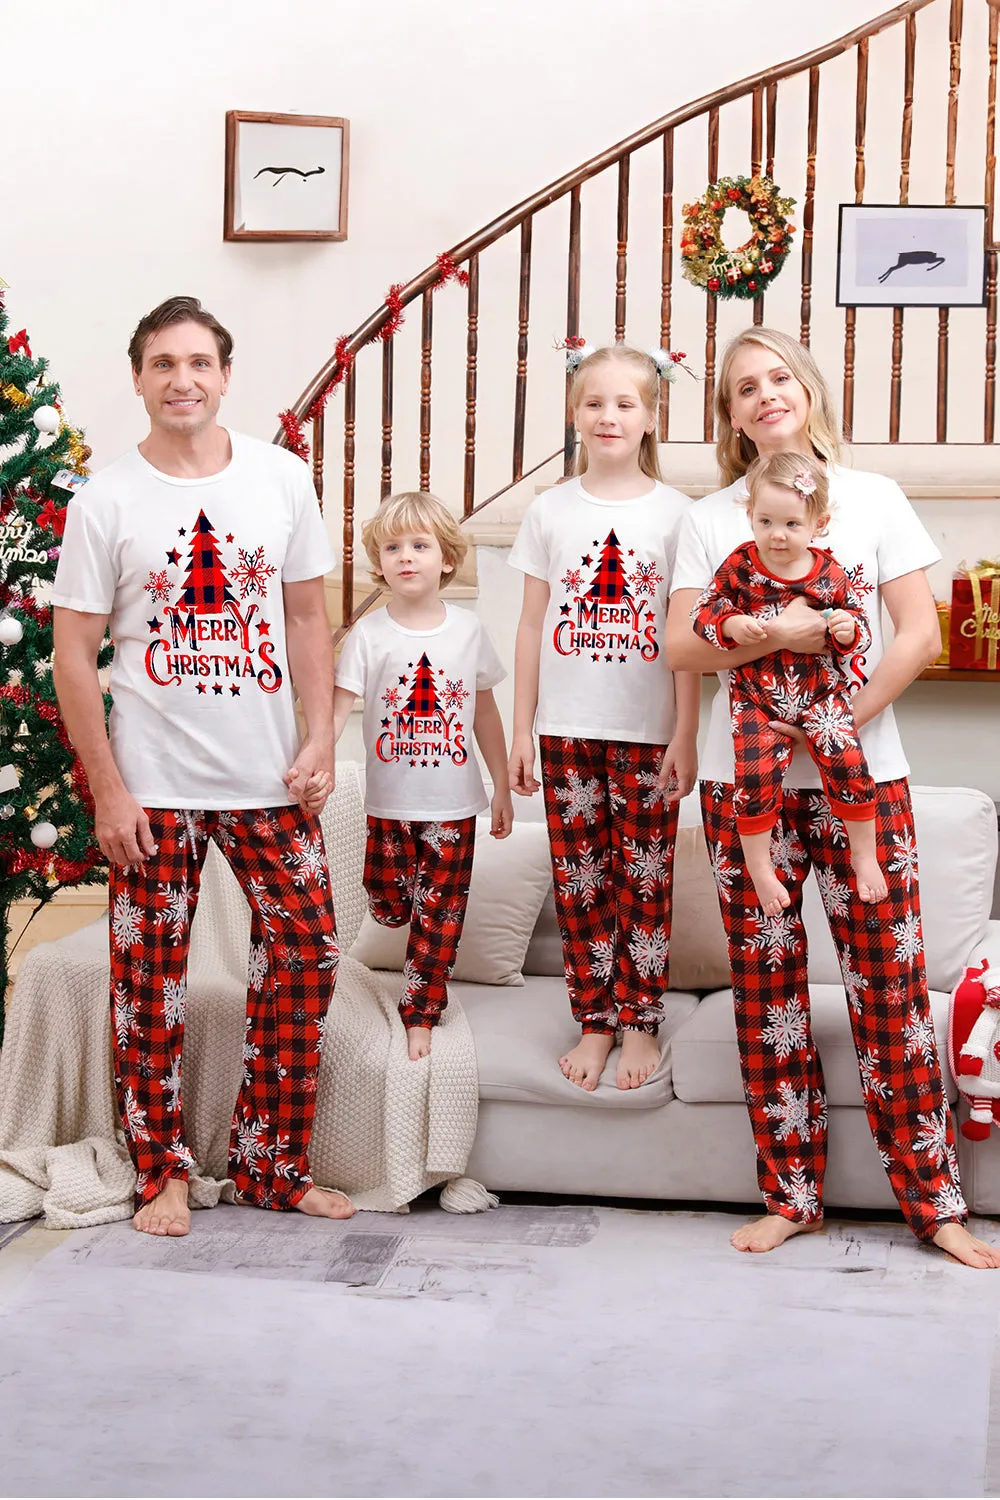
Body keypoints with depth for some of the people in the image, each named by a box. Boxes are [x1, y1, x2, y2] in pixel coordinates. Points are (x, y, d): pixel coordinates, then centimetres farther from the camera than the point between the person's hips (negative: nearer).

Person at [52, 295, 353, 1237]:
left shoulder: (282, 479, 4)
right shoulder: (104, 503, -3)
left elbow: (307, 619, 9)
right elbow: (74, 655, -3)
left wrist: (320, 739, -1)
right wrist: (107, 790, -9)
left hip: (268, 778, 3)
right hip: (153, 787, -2)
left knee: (304, 949, 4)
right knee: (150, 979, 4)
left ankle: (270, 1164, 19)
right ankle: (162, 1173, 20)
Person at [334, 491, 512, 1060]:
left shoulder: (468, 629, -1)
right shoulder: (370, 634, -7)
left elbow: (485, 712, 8)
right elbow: (338, 709, -14)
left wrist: (503, 788, 10)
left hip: (453, 803, 1)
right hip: (390, 800, -1)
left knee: (439, 915, 6)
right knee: (389, 907, 8)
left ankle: (421, 1013, 19)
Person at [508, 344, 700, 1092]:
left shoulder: (674, 513, 0)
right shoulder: (551, 511, 5)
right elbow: (533, 625, 7)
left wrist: (687, 734, -5)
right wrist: (522, 729, 5)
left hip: (648, 732, -1)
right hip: (570, 728, 2)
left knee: (644, 881, 4)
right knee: (579, 883, 5)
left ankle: (641, 1023, 16)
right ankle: (595, 1022, 17)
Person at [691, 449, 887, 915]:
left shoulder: (830, 573, -1)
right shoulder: (739, 566, -4)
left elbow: (858, 624, 7)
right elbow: (704, 610, -3)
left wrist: (849, 630, -16)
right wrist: (732, 625, -22)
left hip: (821, 692, 1)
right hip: (756, 697, -1)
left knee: (847, 760, -16)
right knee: (755, 772, -17)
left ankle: (863, 853, 5)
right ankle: (758, 864, 2)